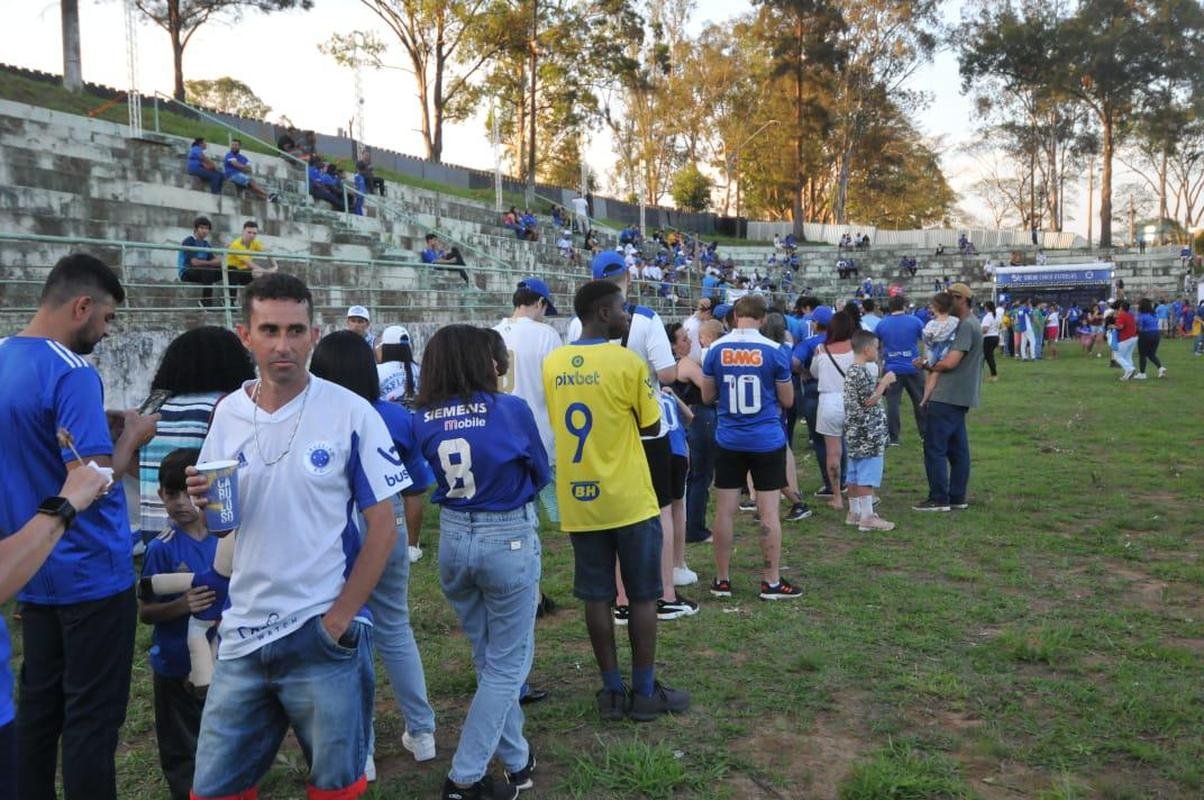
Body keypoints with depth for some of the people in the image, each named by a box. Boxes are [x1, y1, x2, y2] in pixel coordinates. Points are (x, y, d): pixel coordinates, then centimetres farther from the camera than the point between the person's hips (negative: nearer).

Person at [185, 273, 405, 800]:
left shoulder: (351, 414, -9)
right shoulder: (228, 414, 4)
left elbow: (382, 526, -7)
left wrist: (339, 620, -11)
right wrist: (203, 500, -11)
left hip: (323, 637, -4)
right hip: (243, 636, 4)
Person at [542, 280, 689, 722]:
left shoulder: (552, 364, 2)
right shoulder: (628, 362, -13)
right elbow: (652, 427, -4)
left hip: (578, 501, 5)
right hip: (628, 500, -4)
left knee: (597, 596, 10)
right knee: (642, 596, 8)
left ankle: (612, 691, 18)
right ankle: (645, 692, 15)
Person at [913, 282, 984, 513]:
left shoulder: (966, 326, -15)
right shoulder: (971, 325, 18)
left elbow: (950, 362, -22)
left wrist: (926, 365, -5)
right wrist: (930, 365, 1)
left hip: (948, 398, -11)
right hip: (958, 397, 11)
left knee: (934, 447, -6)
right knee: (957, 448, 13)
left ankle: (939, 499, -3)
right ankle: (957, 497, 19)